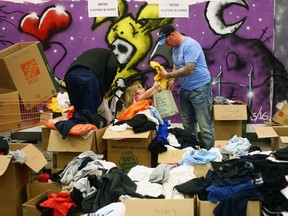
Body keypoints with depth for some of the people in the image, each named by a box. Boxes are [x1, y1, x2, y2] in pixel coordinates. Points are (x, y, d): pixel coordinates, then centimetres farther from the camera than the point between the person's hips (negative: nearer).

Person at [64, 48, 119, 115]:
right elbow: (111, 68, 4)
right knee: (90, 113, -1)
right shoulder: (111, 54, 29)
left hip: (71, 74, 6)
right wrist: (106, 89, 14)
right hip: (89, 75, -6)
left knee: (78, 112, 15)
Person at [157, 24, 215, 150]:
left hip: (200, 89, -9)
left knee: (204, 125, -4)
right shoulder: (175, 47, 11)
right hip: (185, 89, 9)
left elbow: (188, 69, -25)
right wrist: (172, 80, -2)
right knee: (188, 124, 13)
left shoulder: (190, 45, -19)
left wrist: (168, 75, -17)